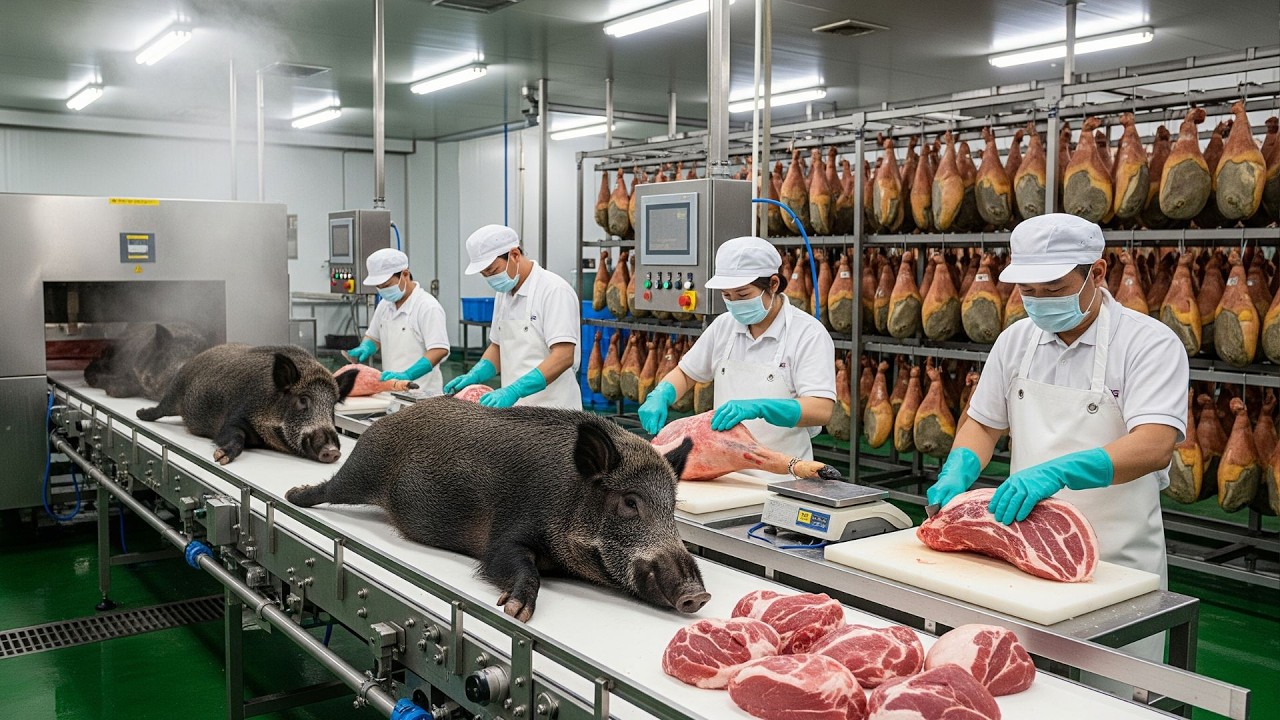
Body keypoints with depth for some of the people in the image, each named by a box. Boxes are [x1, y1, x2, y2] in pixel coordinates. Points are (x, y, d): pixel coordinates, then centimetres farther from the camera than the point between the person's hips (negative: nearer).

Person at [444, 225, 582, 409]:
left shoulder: (554, 290, -14)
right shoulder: (504, 293, 12)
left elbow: (564, 357, -22)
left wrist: (514, 390, -30)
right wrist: (474, 376, 3)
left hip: (552, 410, -7)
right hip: (514, 407, 7)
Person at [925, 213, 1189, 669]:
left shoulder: (1149, 342, -13)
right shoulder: (1016, 340, 4)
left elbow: (1154, 446, -26)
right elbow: (983, 424, 11)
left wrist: (1058, 471, -39)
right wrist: (957, 473, -9)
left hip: (1116, 564, -4)